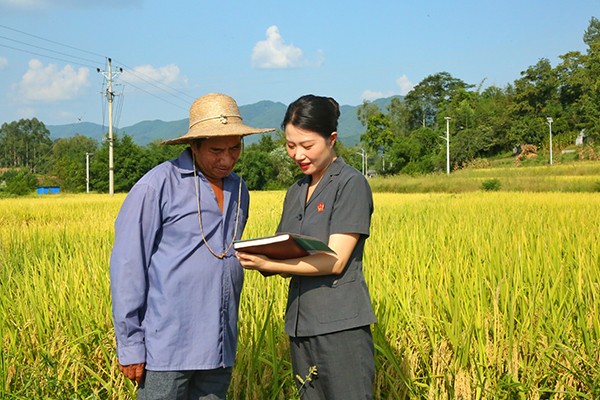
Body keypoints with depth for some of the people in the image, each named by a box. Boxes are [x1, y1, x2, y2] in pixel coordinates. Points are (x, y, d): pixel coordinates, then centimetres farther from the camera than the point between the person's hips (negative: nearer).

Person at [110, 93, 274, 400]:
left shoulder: (239, 190, 12)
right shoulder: (158, 185, -9)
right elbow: (127, 265, -9)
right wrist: (130, 346, -9)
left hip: (219, 350, 6)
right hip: (168, 348, -6)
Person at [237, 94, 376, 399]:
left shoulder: (351, 184, -7)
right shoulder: (295, 192, 16)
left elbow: (335, 261, -14)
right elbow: (285, 256, 14)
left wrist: (268, 264, -21)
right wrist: (257, 258, -9)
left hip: (341, 326, -7)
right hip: (301, 325, 7)